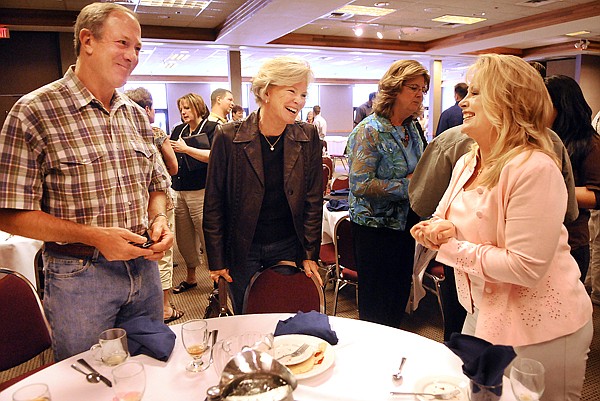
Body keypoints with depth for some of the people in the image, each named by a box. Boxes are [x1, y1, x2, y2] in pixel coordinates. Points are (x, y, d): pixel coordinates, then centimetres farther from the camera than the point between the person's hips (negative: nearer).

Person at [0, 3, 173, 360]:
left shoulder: (136, 116, 7)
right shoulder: (33, 112, -11)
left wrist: (159, 220, -5)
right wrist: (94, 236, -21)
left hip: (144, 268, 6)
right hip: (78, 275, -5)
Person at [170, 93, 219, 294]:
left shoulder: (212, 127, -2)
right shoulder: (178, 130, 18)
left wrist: (186, 149, -17)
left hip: (200, 191, -6)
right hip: (179, 192, 7)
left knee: (207, 237, -5)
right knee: (184, 239, 12)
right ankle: (190, 278, 29)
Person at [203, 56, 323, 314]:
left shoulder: (308, 137, -4)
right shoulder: (228, 137, -11)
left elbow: (313, 200, 1)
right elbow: (214, 203, -5)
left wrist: (310, 255, -2)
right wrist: (216, 261, -5)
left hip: (288, 247, 2)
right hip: (242, 250, -1)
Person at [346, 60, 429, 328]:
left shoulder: (412, 129, 8)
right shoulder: (369, 131, -16)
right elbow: (361, 185, -25)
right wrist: (407, 185, -20)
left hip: (404, 223, 8)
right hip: (376, 226, -8)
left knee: (400, 295, 19)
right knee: (377, 304, 6)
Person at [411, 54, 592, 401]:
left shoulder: (535, 168, -25)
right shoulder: (467, 164, 3)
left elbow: (526, 268, -28)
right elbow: (442, 218, 10)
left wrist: (451, 247, -21)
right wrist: (437, 229, -14)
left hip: (538, 332, -7)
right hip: (482, 315, 8)